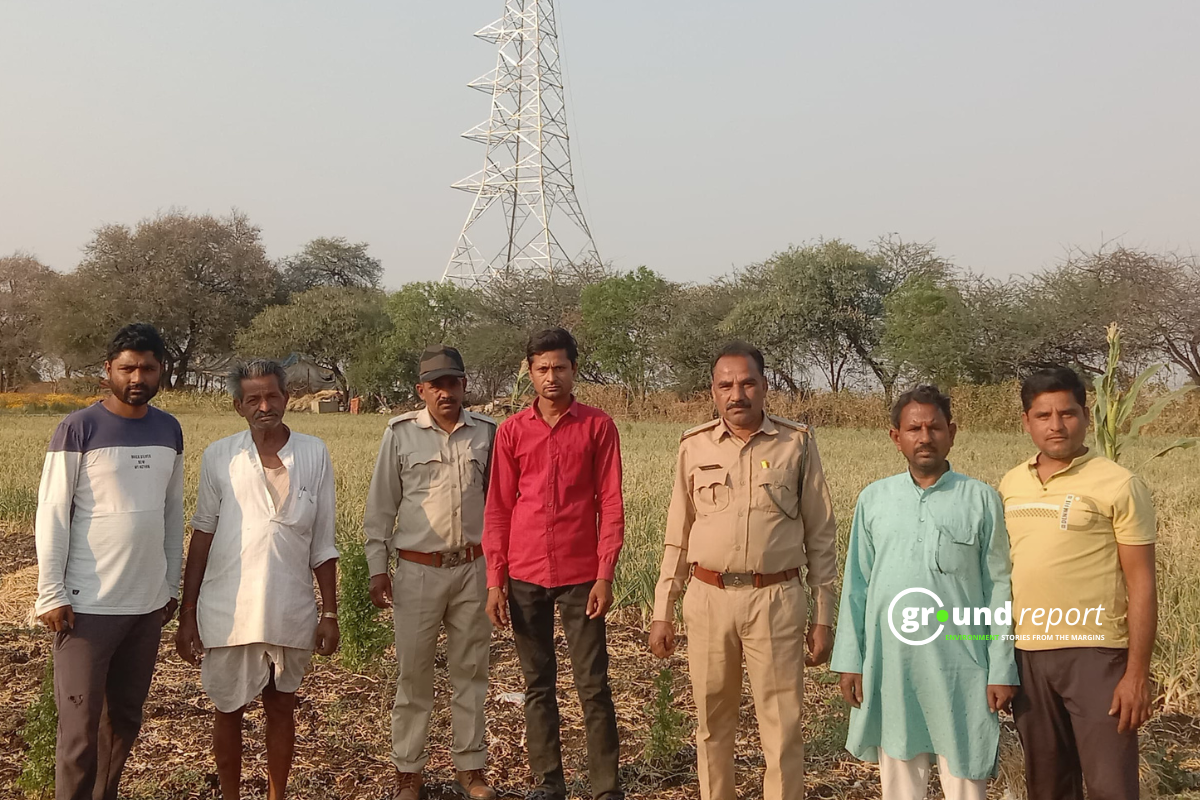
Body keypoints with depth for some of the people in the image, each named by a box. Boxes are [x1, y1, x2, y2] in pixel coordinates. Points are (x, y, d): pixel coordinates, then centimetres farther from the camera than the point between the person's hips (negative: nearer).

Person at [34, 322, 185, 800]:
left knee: (126, 716, 12)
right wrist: (51, 594, -11)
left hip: (148, 601, 5)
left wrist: (172, 583, 14)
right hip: (89, 604, -5)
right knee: (80, 724, -1)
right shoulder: (79, 429, -8)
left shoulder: (169, 431, 7)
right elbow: (52, 515, -8)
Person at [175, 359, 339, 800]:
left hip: (291, 611, 0)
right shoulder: (219, 457, -2)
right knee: (229, 709, 12)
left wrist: (330, 614, 2)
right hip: (229, 611, 0)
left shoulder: (314, 455, -1)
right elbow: (201, 537, 3)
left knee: (281, 706, 12)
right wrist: (187, 614, 2)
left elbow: (323, 544, 3)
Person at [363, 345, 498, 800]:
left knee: (471, 672, 9)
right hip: (418, 570, -2)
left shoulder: (486, 433, 4)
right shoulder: (401, 434, -1)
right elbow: (380, 506, 2)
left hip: (473, 569, 2)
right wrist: (377, 568, -2)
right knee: (413, 673, 5)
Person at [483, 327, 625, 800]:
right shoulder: (512, 431, 5)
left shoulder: (598, 427, 0)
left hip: (580, 576, -2)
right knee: (537, 684, 10)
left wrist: (605, 575, -8)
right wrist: (495, 580, 1)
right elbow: (497, 509, 6)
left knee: (593, 685, 0)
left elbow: (611, 506, -1)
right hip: (525, 576, 2)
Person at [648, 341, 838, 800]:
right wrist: (662, 613, 7)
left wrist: (823, 617, 1)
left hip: (776, 600, -2)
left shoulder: (798, 443, 1)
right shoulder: (694, 447, 6)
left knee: (782, 726, 2)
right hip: (708, 599, 2)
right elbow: (677, 538, 11)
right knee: (712, 723, 11)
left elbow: (821, 536, 4)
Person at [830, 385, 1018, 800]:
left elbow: (999, 589, -1)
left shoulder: (981, 500, -2)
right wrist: (849, 660, 4)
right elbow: (856, 586, 7)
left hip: (960, 667, -2)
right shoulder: (873, 499, 4)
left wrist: (1002, 669, -4)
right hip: (890, 663, 2)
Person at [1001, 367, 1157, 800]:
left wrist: (1137, 672, -12)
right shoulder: (1010, 485, 8)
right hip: (1025, 654, 5)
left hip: (1095, 653, -4)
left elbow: (1141, 584, -7)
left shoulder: (1119, 485, -6)